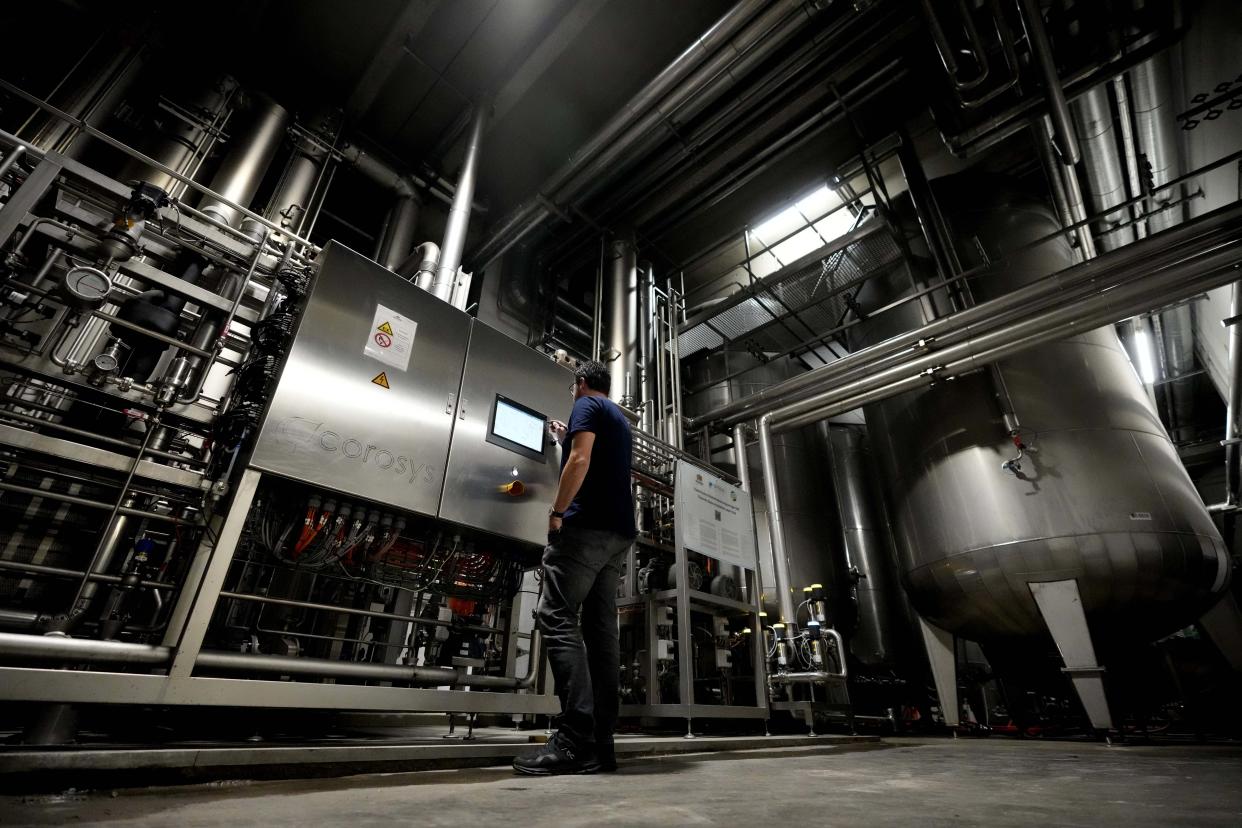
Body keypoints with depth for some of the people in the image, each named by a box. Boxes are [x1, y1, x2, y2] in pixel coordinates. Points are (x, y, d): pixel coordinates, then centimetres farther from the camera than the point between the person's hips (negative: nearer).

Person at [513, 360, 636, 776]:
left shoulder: (587, 405, 3)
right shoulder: (621, 420, 28)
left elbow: (580, 462, -12)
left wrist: (557, 512, -11)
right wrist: (567, 439, 45)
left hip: (589, 524, -9)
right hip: (619, 531, 9)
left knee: (556, 616, -13)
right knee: (601, 627, 3)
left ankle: (576, 740, -20)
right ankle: (601, 743, 2)